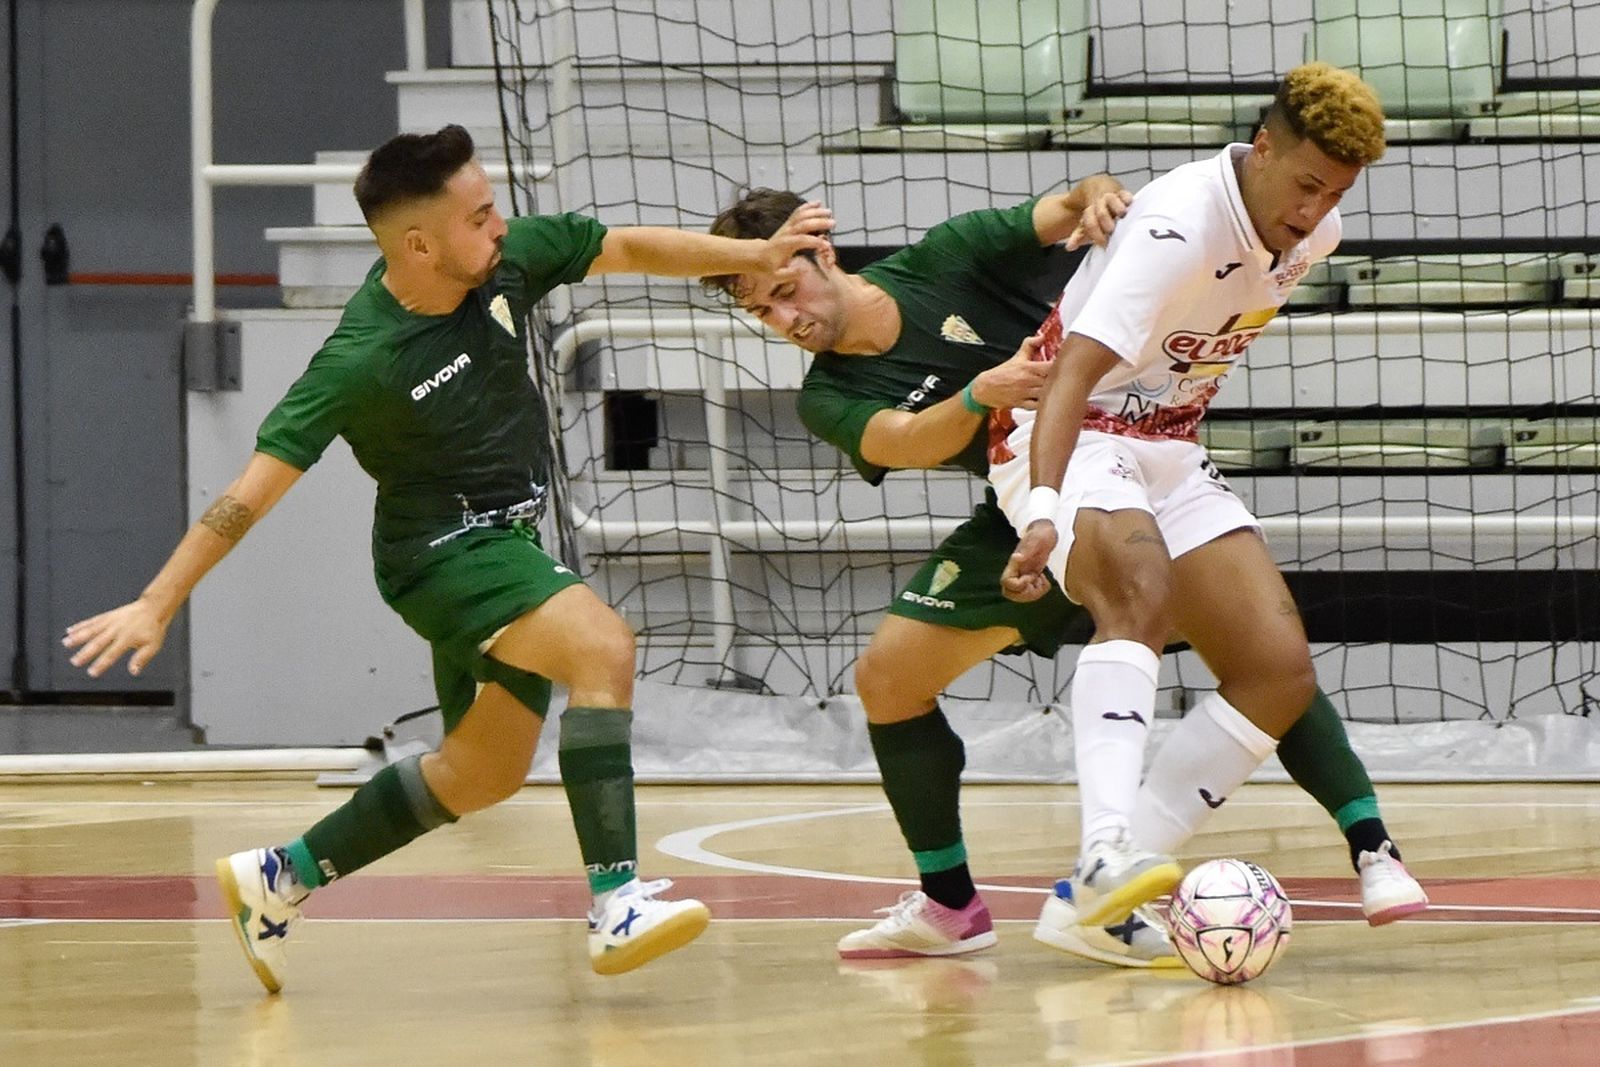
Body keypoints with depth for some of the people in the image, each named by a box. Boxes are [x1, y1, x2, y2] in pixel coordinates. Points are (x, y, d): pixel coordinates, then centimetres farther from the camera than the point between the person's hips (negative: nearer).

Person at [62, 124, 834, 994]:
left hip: (505, 544, 9)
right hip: (442, 552, -8)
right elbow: (255, 490, -22)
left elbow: (631, 248, 7)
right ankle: (615, 905, -35)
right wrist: (157, 605, -22)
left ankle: (277, 879, 30)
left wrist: (754, 255, 2)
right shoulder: (362, 361, -25)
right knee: (604, 646, -30)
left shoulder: (508, 260, -9)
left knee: (484, 770, 18)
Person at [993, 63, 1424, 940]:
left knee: (1279, 671, -4)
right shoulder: (1181, 226, -28)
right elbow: (1074, 373, -39)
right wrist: (1044, 510, -52)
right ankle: (1107, 854, -53)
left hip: (1170, 457, 8)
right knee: (1141, 590, -38)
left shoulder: (1315, 233, -2)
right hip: (1070, 445, -8)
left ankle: (1100, 900, -1)